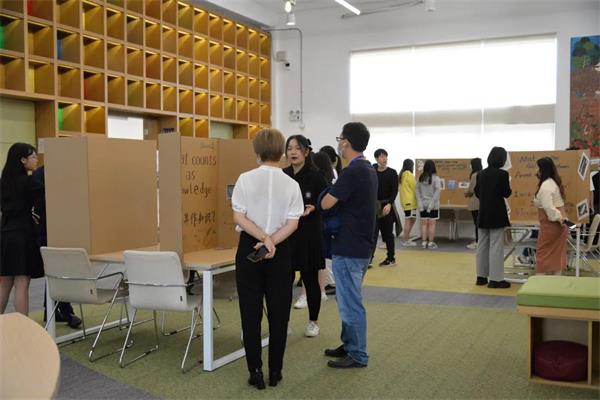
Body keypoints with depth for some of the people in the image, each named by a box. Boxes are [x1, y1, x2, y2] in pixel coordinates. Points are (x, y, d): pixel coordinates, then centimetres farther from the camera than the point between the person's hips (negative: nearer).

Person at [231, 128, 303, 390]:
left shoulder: (245, 179, -5)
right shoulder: (291, 184, -3)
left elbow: (239, 218, -10)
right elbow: (292, 223, -9)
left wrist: (263, 238, -11)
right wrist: (271, 242, -13)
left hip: (249, 248, 0)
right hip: (280, 251, 1)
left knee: (251, 313, 9)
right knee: (278, 313, 11)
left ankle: (256, 372, 14)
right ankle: (275, 371, 18)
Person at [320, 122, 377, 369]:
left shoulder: (352, 172, -20)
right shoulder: (368, 170, 11)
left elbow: (326, 203, -17)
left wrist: (331, 192, 3)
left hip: (349, 248, -10)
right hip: (361, 244, 10)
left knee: (350, 302, -1)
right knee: (349, 299, 19)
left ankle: (357, 356, 9)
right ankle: (349, 345, 30)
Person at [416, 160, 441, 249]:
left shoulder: (420, 178, 1)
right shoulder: (436, 178, -10)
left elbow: (417, 191, -1)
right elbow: (437, 191, -15)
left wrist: (420, 205, -2)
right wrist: (431, 205, -11)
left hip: (423, 205, 3)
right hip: (433, 205, -3)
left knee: (424, 223, 8)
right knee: (431, 223, 2)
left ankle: (424, 242, 10)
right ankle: (430, 243, 5)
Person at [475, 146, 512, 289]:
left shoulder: (481, 174, 4)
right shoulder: (502, 174, -14)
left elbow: (477, 193, 9)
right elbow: (506, 193, -11)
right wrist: (503, 191, 8)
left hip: (483, 214, 6)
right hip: (497, 214, -6)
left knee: (482, 245, 11)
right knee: (496, 246, -2)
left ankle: (481, 276, 17)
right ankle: (495, 279, -1)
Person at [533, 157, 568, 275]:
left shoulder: (545, 186, -19)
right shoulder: (553, 182, 14)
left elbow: (548, 207, -26)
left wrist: (558, 219, -19)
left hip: (551, 223, -9)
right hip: (557, 223, 9)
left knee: (543, 252, 0)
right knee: (556, 253, 12)